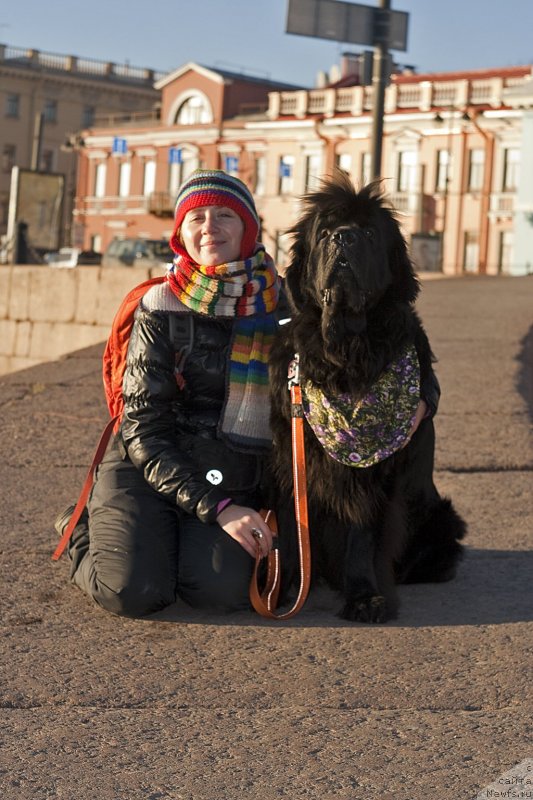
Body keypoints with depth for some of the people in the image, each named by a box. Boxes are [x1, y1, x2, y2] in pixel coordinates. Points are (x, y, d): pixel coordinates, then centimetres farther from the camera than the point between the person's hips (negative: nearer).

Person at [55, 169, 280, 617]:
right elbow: (145, 429, -9)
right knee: (134, 592, -25)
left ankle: (192, 544, 10)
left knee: (223, 591, -26)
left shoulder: (283, 304, 0)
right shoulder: (161, 309, -6)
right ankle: (84, 533, 11)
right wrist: (216, 508, -20)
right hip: (145, 468, -1)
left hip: (236, 484, 2)